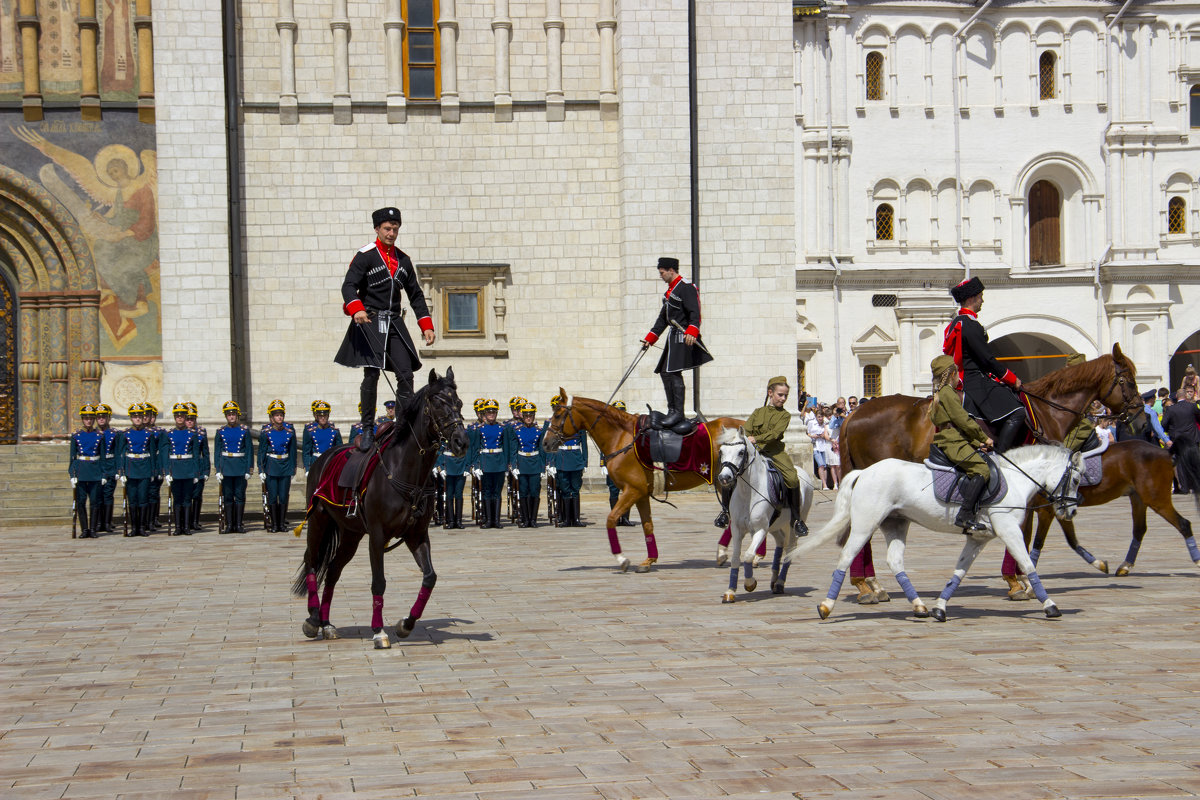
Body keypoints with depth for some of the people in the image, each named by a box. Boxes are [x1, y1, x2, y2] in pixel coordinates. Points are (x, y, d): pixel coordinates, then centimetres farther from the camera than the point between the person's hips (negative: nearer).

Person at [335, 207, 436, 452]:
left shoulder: (403, 259, 15)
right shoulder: (365, 256, -3)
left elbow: (416, 295, 20)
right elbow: (349, 286, -14)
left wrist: (426, 326, 12)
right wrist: (357, 309, -33)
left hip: (395, 323, 5)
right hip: (370, 322, -5)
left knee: (406, 374, -3)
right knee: (371, 374, -8)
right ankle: (367, 430, 1)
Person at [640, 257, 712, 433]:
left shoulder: (686, 288, -10)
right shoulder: (670, 291, 21)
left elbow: (695, 313, -21)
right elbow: (663, 318, 27)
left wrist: (691, 332, -36)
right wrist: (650, 338, 24)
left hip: (684, 337, -10)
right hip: (673, 338, 10)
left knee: (674, 372, -15)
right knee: (665, 372, 9)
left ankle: (678, 412, -15)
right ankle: (672, 411, 14)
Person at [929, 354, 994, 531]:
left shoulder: (940, 393, 24)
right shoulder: (948, 393, -8)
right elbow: (964, 420, -12)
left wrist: (977, 442, 18)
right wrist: (984, 438, -2)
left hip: (949, 441, 11)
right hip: (953, 442, -11)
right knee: (981, 469, -22)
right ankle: (964, 515, -29)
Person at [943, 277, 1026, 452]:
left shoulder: (956, 323, 16)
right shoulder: (970, 324, -16)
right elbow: (987, 359, -17)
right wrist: (1012, 379, -6)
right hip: (978, 383, -11)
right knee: (1016, 413, -18)